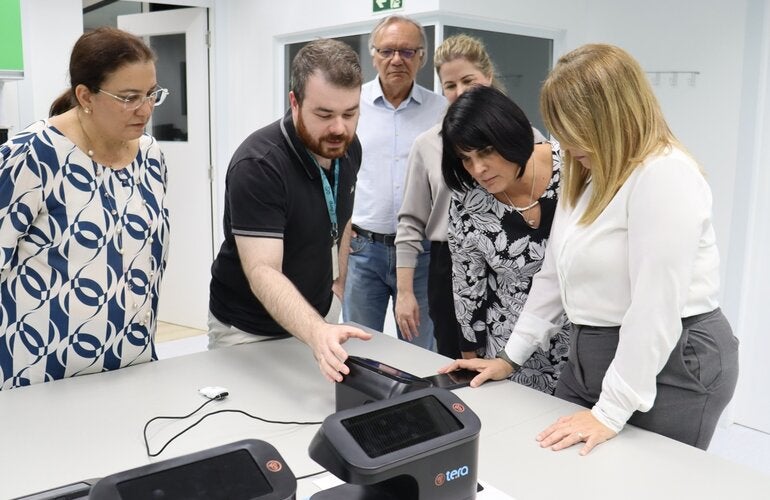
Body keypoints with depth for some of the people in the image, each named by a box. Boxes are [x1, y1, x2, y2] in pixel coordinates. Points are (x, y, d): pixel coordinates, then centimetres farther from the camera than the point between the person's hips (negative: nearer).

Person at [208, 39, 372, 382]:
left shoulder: (348, 147, -6)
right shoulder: (256, 165, -28)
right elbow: (262, 272, -34)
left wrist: (339, 272, 3)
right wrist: (317, 333, -48)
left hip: (309, 321, 6)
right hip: (249, 331, -6)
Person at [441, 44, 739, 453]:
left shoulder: (665, 176, -20)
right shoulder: (587, 175, 11)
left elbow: (655, 307, -24)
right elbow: (555, 275, 14)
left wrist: (610, 413, -22)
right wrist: (511, 356, 12)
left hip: (671, 367, -9)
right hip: (592, 357, 9)